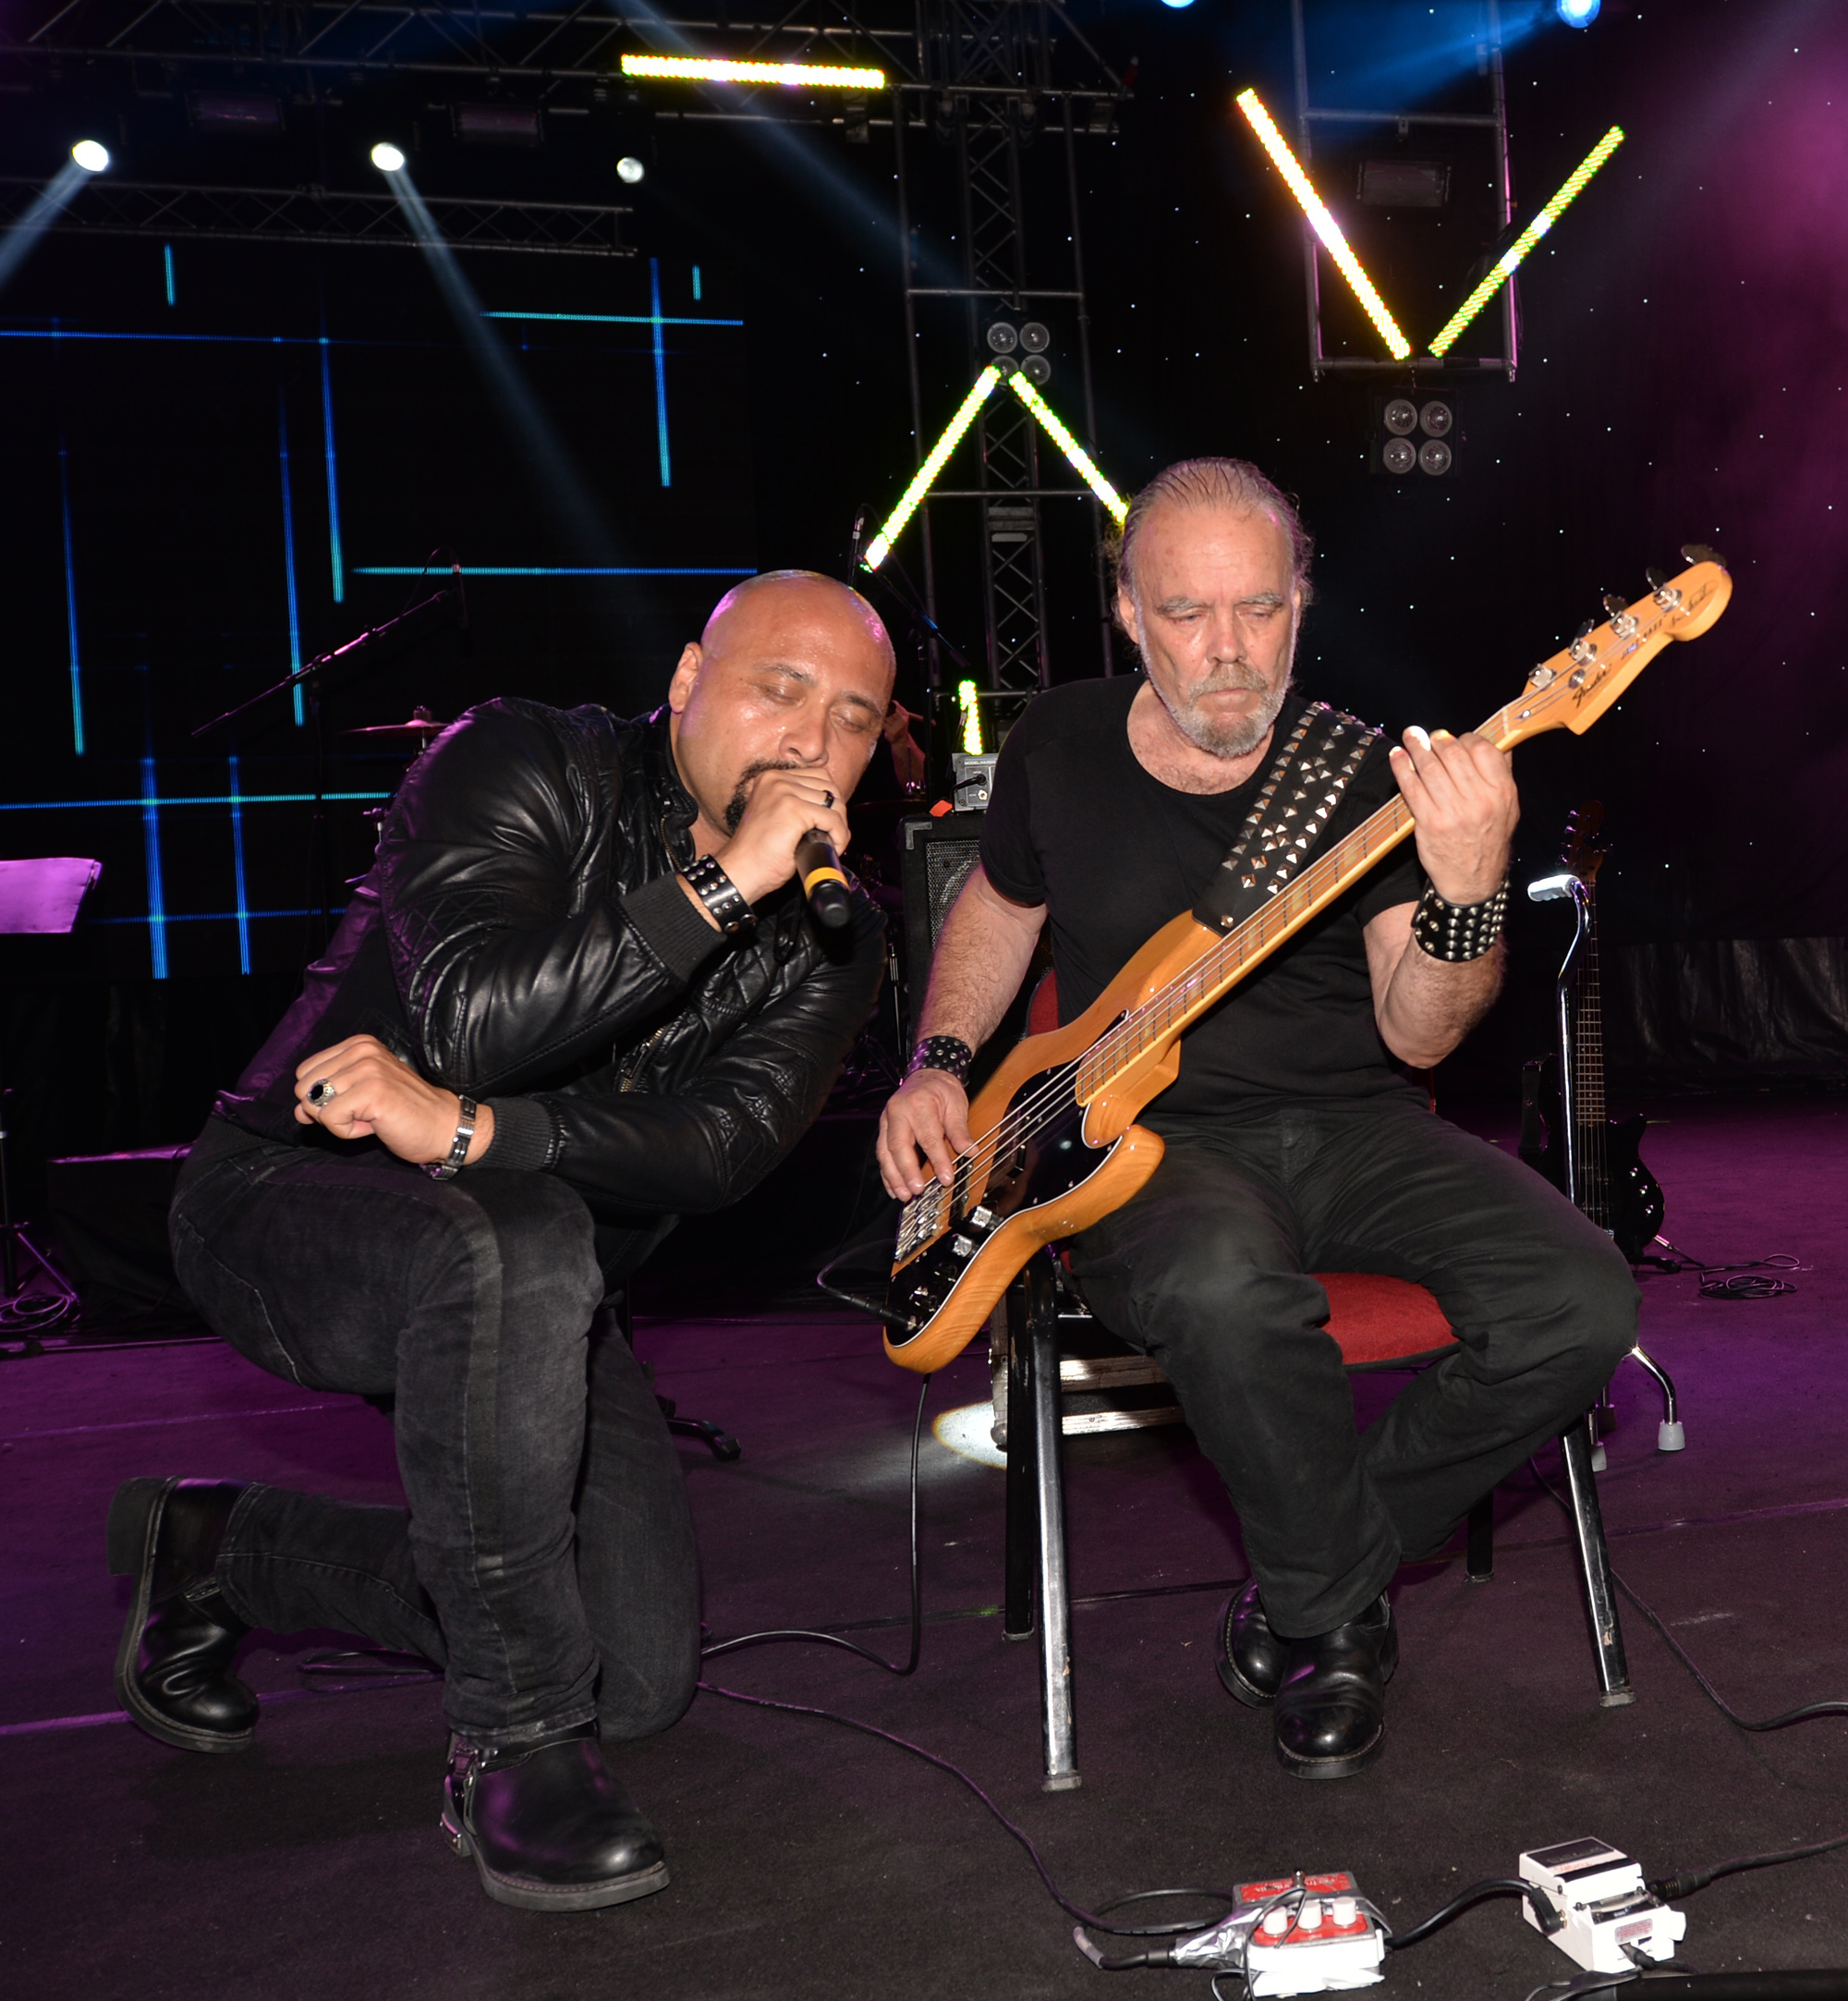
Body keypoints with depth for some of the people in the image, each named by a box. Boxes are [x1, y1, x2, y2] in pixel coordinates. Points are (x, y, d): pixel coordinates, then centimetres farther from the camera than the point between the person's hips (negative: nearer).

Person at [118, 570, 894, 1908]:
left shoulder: (829, 934, -1)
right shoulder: (519, 768, -13)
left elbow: (726, 1145, -18)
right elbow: (476, 1022, -30)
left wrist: (468, 1132, -32)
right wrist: (719, 882, -32)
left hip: (534, 1295, 6)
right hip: (289, 1199, -6)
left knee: (646, 1679, 0)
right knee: (520, 1244, -41)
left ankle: (221, 1548, 19)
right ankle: (516, 1745, -23)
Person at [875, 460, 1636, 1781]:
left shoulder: (1363, 777, -3)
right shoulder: (1060, 749, 2)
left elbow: (1416, 1037, -11)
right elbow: (1001, 902, 22)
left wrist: (1470, 894, -30)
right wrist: (938, 1065, 7)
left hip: (1351, 1127, 2)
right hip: (1150, 1137, -1)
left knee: (1578, 1304, -24)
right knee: (1224, 1288, -39)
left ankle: (1307, 1598, -3)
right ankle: (1338, 1615, -8)